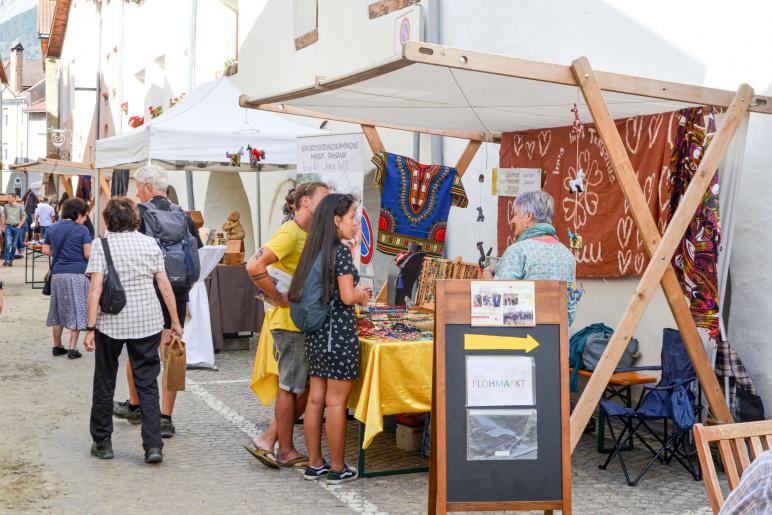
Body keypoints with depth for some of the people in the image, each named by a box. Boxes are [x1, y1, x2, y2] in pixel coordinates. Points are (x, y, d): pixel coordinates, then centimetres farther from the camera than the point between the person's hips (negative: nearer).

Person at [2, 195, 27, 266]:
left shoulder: (19, 206, -1)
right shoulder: (6, 206, 7)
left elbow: (24, 217, 3)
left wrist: (19, 226, -3)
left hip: (16, 227, -1)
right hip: (8, 227, 1)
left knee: (14, 245, 4)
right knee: (8, 243, -13)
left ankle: (11, 260, 14)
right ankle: (6, 260, -11)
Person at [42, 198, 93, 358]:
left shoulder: (52, 228, 9)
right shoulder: (81, 230, -7)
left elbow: (46, 250, 11)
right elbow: (88, 254, -12)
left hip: (57, 274, 5)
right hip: (77, 274, -5)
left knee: (58, 310, 15)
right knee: (76, 311, 2)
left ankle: (57, 346, 20)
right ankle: (73, 348, -1)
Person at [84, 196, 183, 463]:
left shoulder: (102, 245, -4)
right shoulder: (150, 243, 4)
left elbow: (96, 288, -12)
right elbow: (164, 285, 3)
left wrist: (90, 327, -11)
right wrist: (175, 321, 9)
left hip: (111, 323, -2)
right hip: (148, 322, 2)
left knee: (104, 383, 14)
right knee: (147, 384, 6)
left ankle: (102, 443, 23)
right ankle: (153, 446, -1)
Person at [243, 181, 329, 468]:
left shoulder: (308, 235, 14)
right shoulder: (290, 234, -16)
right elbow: (255, 266, -28)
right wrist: (279, 298, -21)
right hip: (290, 323, -9)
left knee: (307, 388, 13)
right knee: (291, 388, 2)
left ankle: (267, 441, 19)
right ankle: (286, 451, 16)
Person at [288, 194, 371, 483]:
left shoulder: (315, 251, 11)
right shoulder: (341, 252, -13)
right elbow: (347, 296, -18)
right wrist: (362, 296, 4)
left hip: (315, 334, 8)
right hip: (339, 333, -8)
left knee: (315, 399, 12)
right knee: (336, 402, 0)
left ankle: (314, 464, 21)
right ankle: (337, 469, 9)